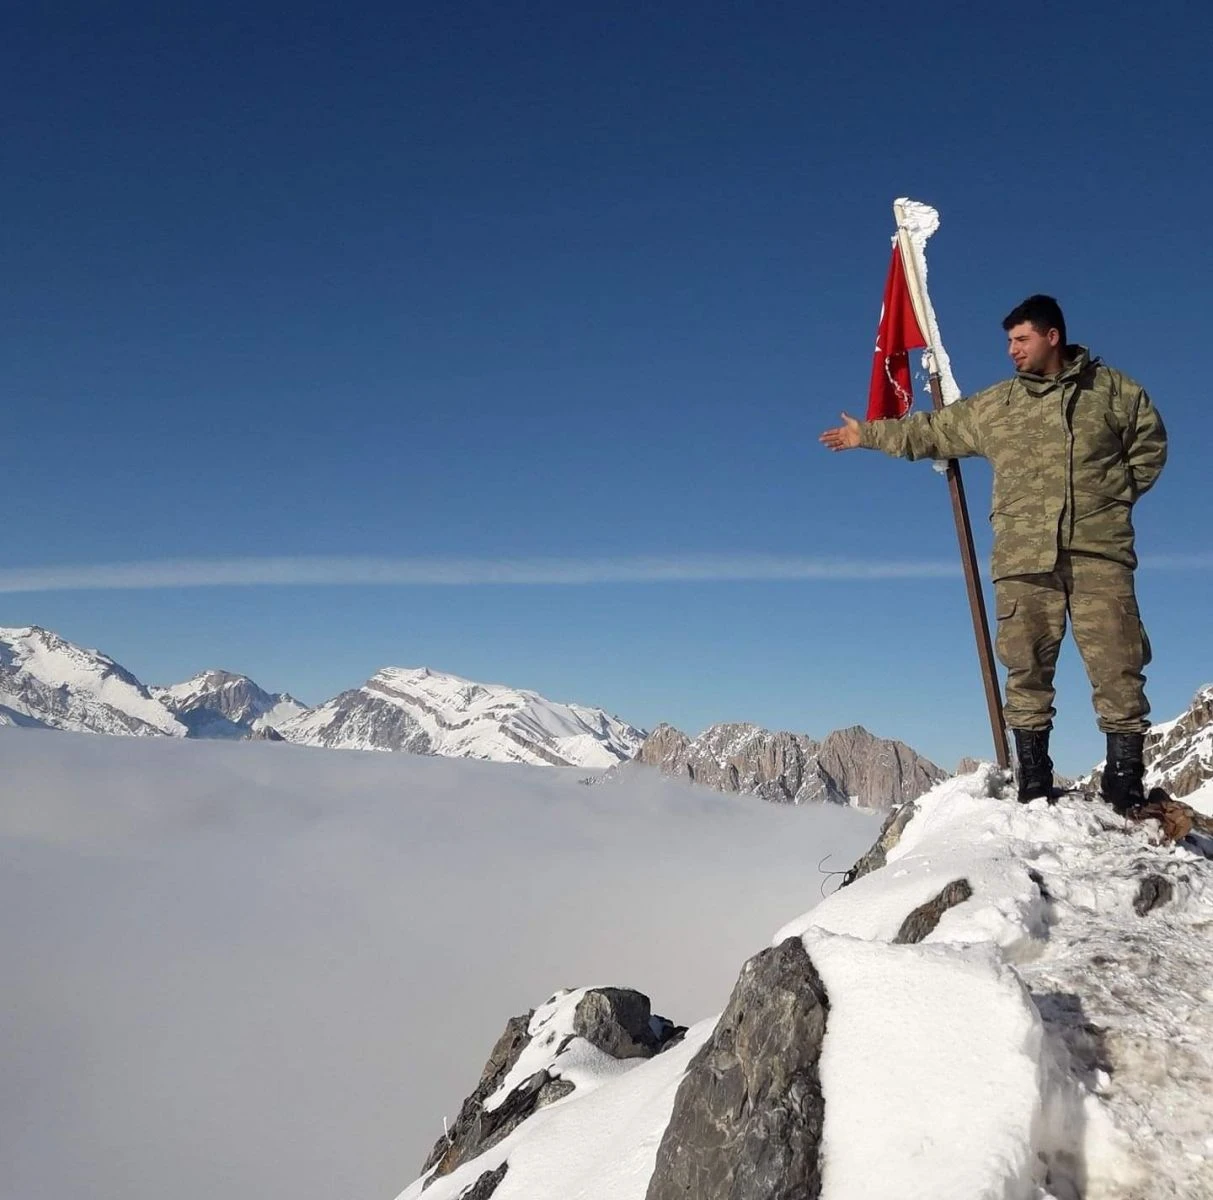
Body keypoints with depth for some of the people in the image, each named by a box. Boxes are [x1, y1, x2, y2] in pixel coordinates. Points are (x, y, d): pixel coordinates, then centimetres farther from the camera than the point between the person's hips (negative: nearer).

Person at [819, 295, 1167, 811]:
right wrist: (868, 434, 24)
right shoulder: (993, 405, 14)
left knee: (1116, 663, -6)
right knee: (1027, 668, 2)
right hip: (1023, 558, 2)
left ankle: (1125, 778, 1)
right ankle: (1033, 779, 9)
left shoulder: (1110, 387, 9)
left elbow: (1149, 440, 17)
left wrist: (1120, 490, 6)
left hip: (1098, 551, -2)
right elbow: (932, 431, 22)